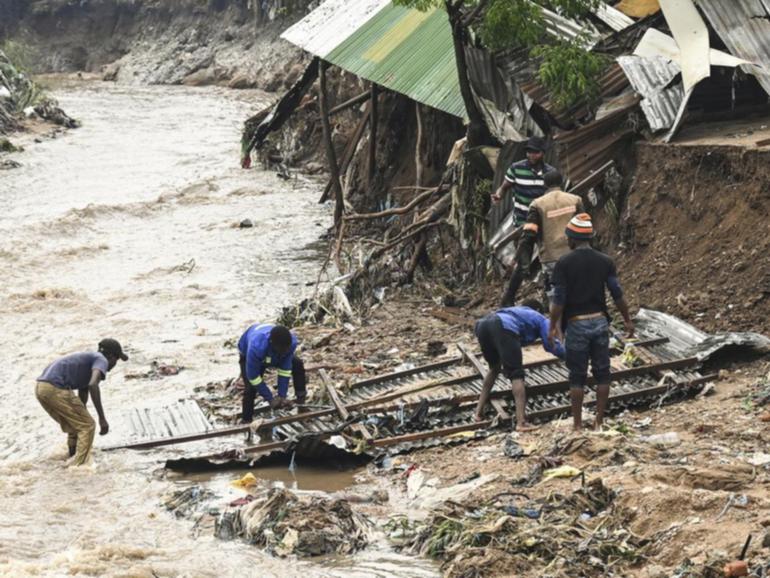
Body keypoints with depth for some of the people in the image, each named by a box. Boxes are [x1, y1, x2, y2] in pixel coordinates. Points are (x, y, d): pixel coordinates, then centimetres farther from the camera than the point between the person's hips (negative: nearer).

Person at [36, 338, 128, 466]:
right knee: (87, 426, 0)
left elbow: (82, 400, 38)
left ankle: (73, 461, 28)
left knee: (75, 427, 23)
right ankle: (79, 467, -7)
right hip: (56, 388, -9)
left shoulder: (86, 363, 31)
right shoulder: (101, 361, 3)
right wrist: (102, 418, -18)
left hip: (41, 388, 9)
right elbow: (93, 385, -18)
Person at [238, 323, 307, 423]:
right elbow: (253, 377, -37)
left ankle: (302, 399, 18)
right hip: (248, 355, -4)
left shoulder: (291, 341, -37)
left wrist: (282, 396, -26)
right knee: (250, 388, -20)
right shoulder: (256, 347, -50)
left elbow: (285, 370, -25)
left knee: (298, 364, -2)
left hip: (272, 353, 4)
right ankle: (247, 421, -5)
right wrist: (270, 399, -32)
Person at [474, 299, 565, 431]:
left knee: (494, 368, 29)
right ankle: (521, 422, -18)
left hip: (482, 324, 6)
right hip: (503, 328, -6)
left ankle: (479, 411, 27)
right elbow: (552, 346, 20)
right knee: (516, 374, -5)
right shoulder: (539, 318, 31)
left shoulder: (514, 311, 46)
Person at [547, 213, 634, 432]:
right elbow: (618, 295, 1)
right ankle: (599, 422, 10)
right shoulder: (605, 261, 1)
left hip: (576, 324, -2)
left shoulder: (564, 263, -9)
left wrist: (553, 326, 1)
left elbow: (559, 300, -10)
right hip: (600, 321, 3)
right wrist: (627, 320, 13)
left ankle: (577, 425, 8)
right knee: (602, 374, 9)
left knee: (577, 377, 5)